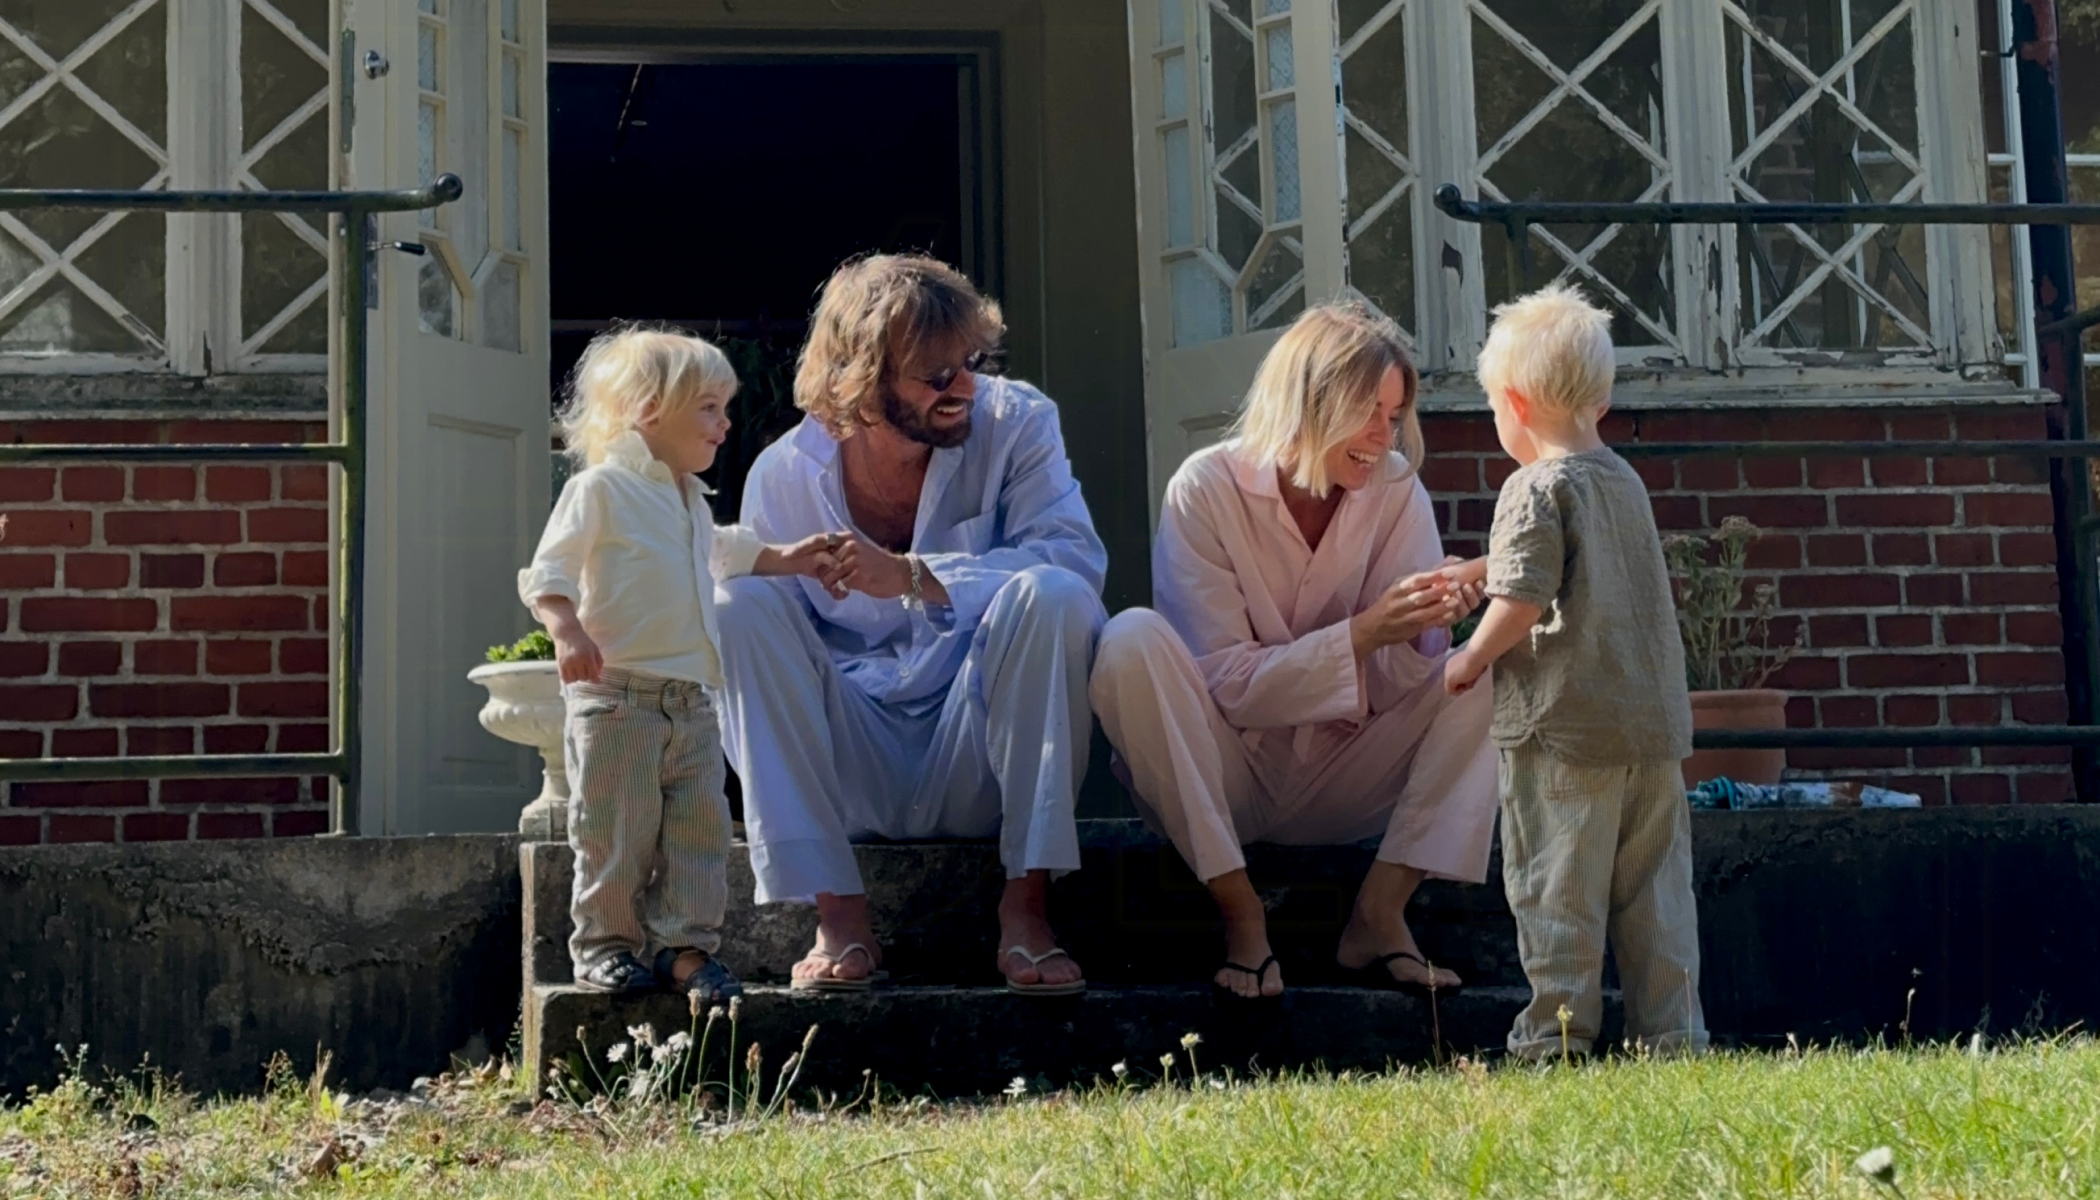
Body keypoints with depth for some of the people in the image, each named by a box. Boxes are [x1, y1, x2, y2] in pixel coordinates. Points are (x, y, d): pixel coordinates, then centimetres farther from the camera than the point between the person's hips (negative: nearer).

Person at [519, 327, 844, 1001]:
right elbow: (548, 571, -10)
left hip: (689, 698, 7)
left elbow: (720, 552, 39)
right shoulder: (601, 488, -7)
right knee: (619, 831, -2)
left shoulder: (690, 499, 18)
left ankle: (686, 944, 7)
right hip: (617, 695, -7)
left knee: (701, 822, 2)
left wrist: (781, 561, 32)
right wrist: (567, 631, -25)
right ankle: (605, 944, 11)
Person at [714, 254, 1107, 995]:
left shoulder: (1015, 422, -4)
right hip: (851, 779, 1)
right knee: (739, 600, -20)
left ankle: (1026, 906, -21)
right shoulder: (784, 475, -1)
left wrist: (912, 579, -29)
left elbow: (1076, 557, -20)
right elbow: (767, 647, 4)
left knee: (1051, 595, -27)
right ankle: (839, 919, -23)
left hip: (979, 766, -1)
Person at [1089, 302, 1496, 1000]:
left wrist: (1424, 628, -31)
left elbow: (1393, 684, -8)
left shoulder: (1395, 489, -5)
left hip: (1340, 784, 3)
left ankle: (1380, 913, -19)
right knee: (1132, 640, -30)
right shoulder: (1206, 490, -14)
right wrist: (1362, 634, -29)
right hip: (1223, 781, -3)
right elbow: (1226, 683, -18)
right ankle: (1239, 913, -25)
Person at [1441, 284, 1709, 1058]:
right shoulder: (1627, 483, 15)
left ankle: (1558, 1032, 0)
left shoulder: (1537, 489, -10)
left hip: (1564, 730, -7)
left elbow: (1521, 602, -17)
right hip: (1654, 724, 7)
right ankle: (1672, 1031, 13)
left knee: (1557, 887, -2)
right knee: (1654, 885, 10)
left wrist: (1471, 659, -2)